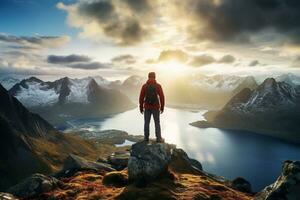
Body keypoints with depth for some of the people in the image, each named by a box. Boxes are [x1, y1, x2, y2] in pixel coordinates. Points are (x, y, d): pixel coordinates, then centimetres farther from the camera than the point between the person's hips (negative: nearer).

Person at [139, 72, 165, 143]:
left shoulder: (144, 86, -3)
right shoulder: (158, 86, -6)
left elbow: (141, 98, -4)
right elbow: (162, 97, -7)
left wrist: (141, 108, 6)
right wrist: (162, 107, 4)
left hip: (147, 107, 1)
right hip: (155, 108, -1)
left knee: (146, 123, 11)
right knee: (157, 123, 8)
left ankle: (146, 138, 15)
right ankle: (158, 138, 10)